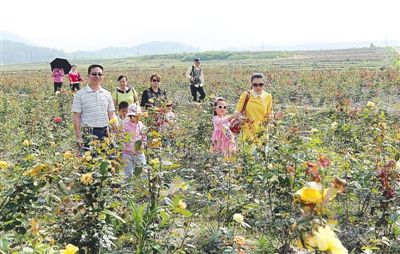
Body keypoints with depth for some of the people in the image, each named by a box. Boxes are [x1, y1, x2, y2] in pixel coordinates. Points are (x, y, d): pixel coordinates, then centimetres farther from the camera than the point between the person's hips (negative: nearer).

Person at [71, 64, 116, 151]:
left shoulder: (107, 94, 11)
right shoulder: (80, 94, -1)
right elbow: (76, 117, -3)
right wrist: (78, 137, -9)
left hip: (105, 133, 4)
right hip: (88, 134, -4)